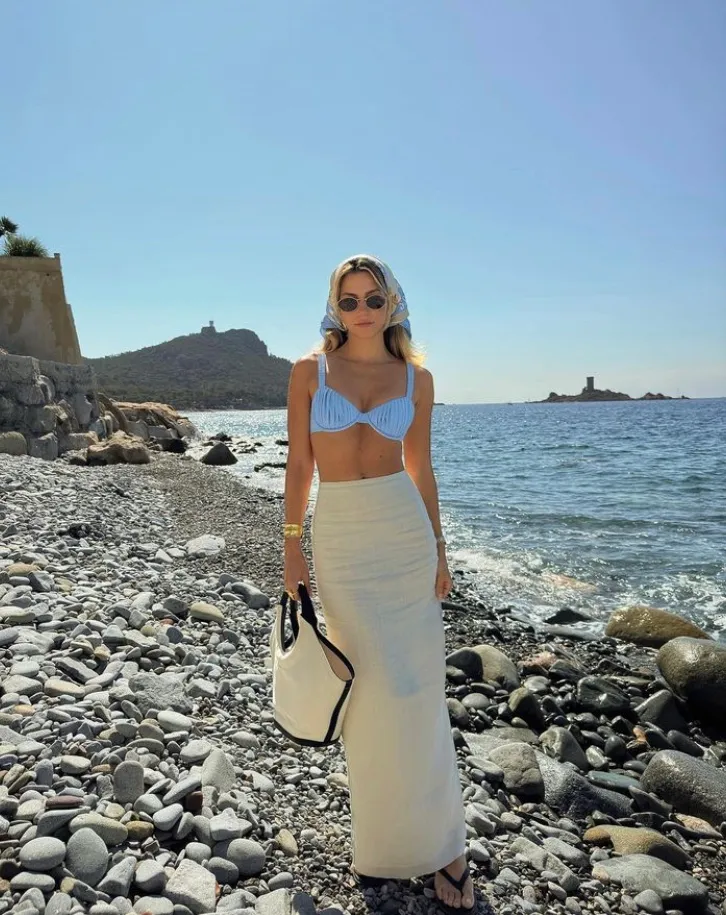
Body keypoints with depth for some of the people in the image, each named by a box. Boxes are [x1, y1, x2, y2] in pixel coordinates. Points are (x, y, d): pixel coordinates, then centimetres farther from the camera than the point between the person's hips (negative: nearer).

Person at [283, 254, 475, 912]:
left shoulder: (416, 378, 4)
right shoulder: (310, 371, 1)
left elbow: (421, 469, 9)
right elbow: (298, 467, 2)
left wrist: (439, 552, 8)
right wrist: (293, 552, 0)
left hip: (405, 533, 1)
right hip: (339, 537, -1)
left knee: (417, 690, 4)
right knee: (374, 689, 3)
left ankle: (438, 844, 22)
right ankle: (384, 838, 27)